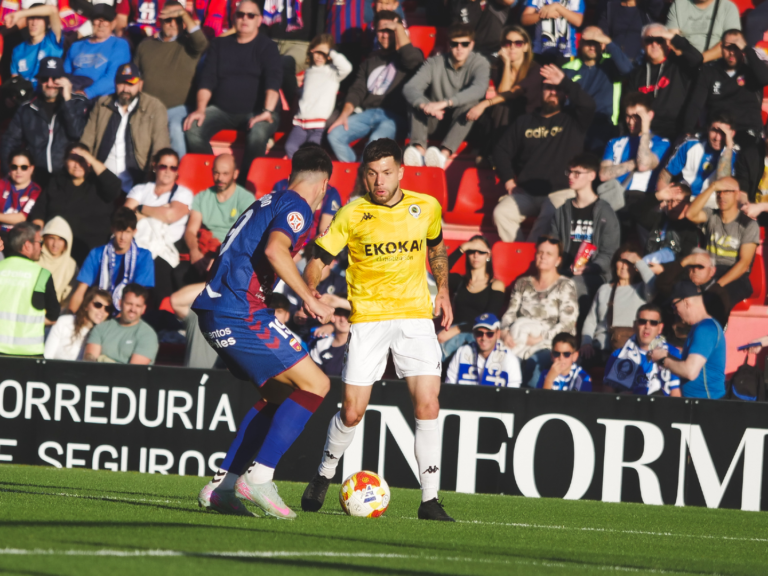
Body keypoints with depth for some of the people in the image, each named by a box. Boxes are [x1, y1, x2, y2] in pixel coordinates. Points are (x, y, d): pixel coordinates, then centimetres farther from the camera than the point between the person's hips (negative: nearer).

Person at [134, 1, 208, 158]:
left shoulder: (188, 45, 9)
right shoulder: (145, 46, 20)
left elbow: (201, 42, -15)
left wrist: (183, 14, -16)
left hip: (177, 108, -3)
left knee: (177, 129, -36)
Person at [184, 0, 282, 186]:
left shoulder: (267, 47, 3)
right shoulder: (220, 45, 14)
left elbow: (273, 80, -11)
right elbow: (207, 79, 8)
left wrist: (268, 111, -27)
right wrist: (201, 109, -7)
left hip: (256, 111, -3)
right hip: (222, 109, 3)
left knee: (257, 134, -38)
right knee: (194, 130, -26)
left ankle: (244, 185, -28)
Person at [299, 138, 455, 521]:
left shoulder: (426, 207, 2)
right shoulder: (352, 215, -5)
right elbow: (318, 261, -1)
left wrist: (443, 291, 13)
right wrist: (309, 297, -19)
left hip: (415, 314, 1)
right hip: (367, 317, -1)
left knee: (427, 404, -13)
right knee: (352, 413, -1)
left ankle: (430, 500, -8)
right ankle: (325, 474, 28)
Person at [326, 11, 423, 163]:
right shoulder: (371, 60, 24)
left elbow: (412, 60, -17)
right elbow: (357, 90, 15)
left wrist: (398, 27, -6)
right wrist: (344, 115, -4)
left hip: (394, 116, -5)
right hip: (367, 113, 5)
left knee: (376, 140, -38)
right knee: (334, 135, -20)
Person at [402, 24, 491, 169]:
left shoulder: (479, 63, -6)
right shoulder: (435, 63, -2)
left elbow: (479, 89, -28)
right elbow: (409, 88, -17)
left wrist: (444, 103, -41)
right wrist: (424, 105, -40)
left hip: (462, 123, -2)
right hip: (435, 121, 2)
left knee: (470, 103, -32)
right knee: (417, 101, -22)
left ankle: (444, 153, -52)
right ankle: (419, 149, -45)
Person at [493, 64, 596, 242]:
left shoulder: (573, 120, 10)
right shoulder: (524, 122, 21)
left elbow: (588, 105, -12)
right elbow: (502, 151, 21)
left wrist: (564, 81, -14)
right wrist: (508, 180, 7)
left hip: (560, 192, -4)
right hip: (526, 193, 4)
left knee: (547, 221, -35)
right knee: (501, 213, -24)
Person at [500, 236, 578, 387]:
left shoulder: (565, 286, 5)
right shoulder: (523, 284, 20)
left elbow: (567, 324, -5)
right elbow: (510, 313, 15)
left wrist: (540, 338, -15)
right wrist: (505, 333, -8)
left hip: (551, 346, -4)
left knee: (534, 361, -40)